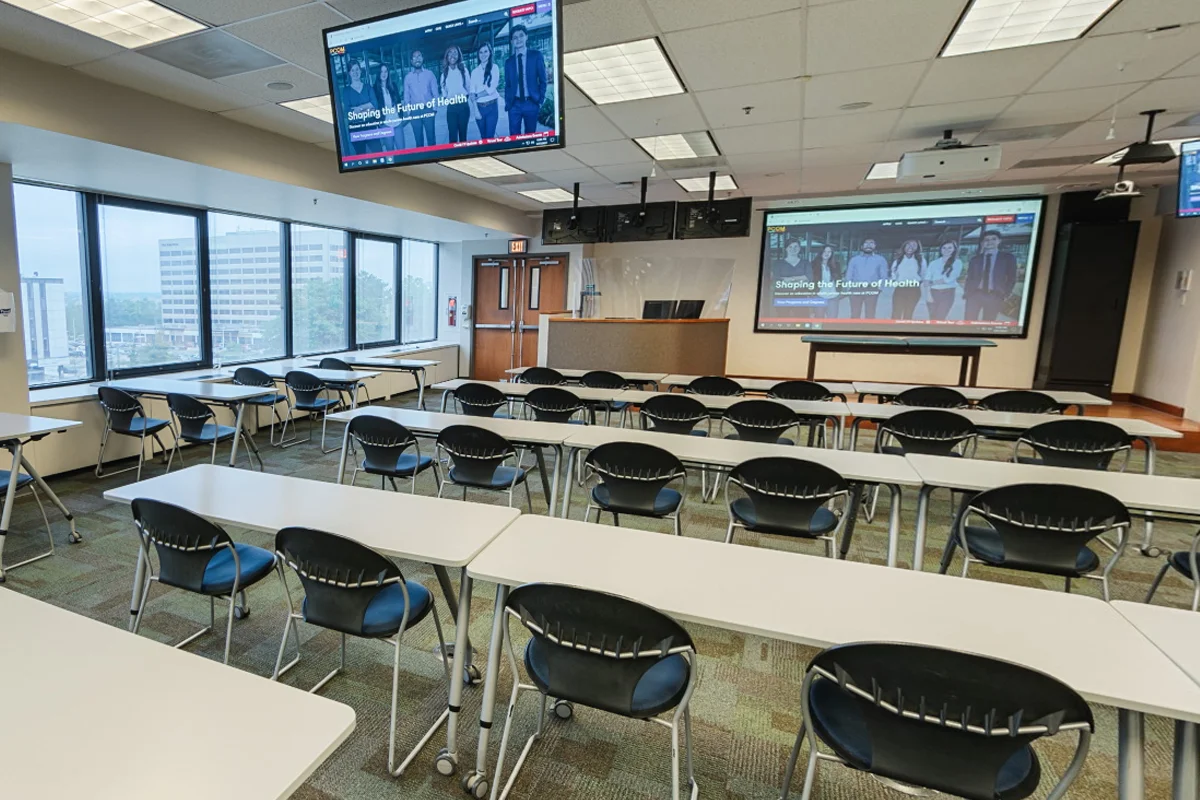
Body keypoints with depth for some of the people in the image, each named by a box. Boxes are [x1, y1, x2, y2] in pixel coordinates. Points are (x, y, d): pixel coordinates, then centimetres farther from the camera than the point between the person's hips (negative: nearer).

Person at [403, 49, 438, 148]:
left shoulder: (429, 74, 6)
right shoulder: (408, 77, 8)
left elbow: (435, 92, 5)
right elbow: (406, 96, 8)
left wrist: (435, 108, -4)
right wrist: (407, 112, 2)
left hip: (428, 110, -1)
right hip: (415, 111, 1)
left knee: (431, 136, -1)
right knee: (418, 138, 3)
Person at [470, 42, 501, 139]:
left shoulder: (494, 67, 1)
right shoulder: (474, 71, 9)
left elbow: (492, 89, -8)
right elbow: (472, 92, 4)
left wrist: (477, 95, -3)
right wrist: (476, 110, -7)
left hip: (492, 106, -3)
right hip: (479, 107, 3)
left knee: (489, 136, -6)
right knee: (483, 137, 9)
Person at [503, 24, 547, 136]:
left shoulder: (536, 56, 4)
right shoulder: (509, 61, 11)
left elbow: (542, 80, 3)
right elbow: (507, 84, 13)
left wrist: (540, 101, -4)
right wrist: (507, 102, 1)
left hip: (531, 103, -2)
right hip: (514, 104, 2)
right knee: (514, 136, -2)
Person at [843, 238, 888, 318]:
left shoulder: (880, 259, 13)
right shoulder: (854, 259, 16)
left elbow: (884, 276, 9)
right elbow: (849, 275, 12)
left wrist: (880, 287, -5)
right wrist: (849, 286, -2)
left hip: (872, 290, -1)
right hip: (856, 289, 1)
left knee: (870, 314, -4)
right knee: (855, 314, -1)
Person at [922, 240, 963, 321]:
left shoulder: (957, 262, 3)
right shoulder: (933, 263, 8)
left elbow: (949, 279, -8)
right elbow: (926, 279, -1)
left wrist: (932, 282, -3)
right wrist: (928, 294, -13)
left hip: (947, 293, -2)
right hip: (933, 293, 2)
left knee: (939, 319, -8)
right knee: (932, 319, 3)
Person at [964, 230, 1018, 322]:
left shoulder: (1008, 257, 9)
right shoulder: (975, 259, 15)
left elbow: (1011, 279, 8)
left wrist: (1005, 295, -2)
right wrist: (967, 292, 0)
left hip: (994, 297, -1)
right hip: (974, 295, 1)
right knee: (969, 322, -6)